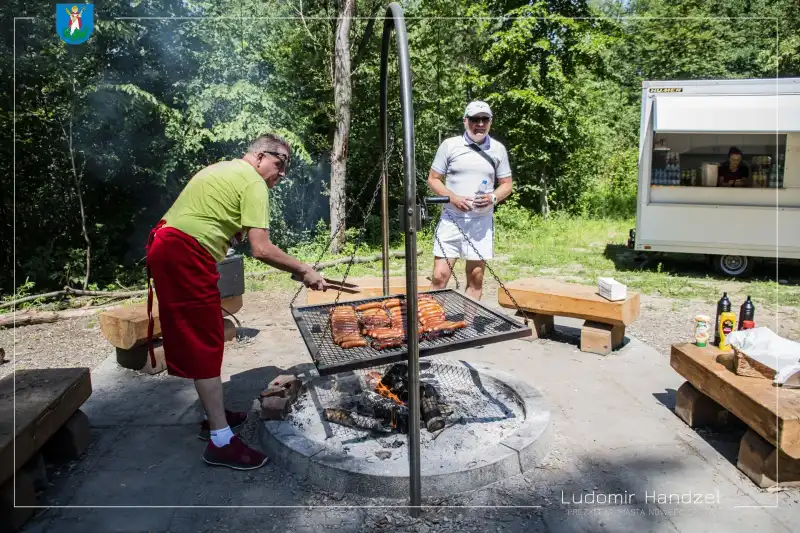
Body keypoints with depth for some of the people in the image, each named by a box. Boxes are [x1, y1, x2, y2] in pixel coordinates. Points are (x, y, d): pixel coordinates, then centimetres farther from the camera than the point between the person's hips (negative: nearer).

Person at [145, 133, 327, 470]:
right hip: (186, 255, -10)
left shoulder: (222, 171, 23)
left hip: (165, 247, 10)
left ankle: (215, 416, 28)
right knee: (206, 345, -7)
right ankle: (221, 441, -2)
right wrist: (304, 271, -6)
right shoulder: (253, 183, -7)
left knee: (196, 340, 16)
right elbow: (261, 249, -14)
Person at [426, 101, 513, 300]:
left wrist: (493, 197, -11)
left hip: (482, 221, 2)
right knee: (440, 276, -6)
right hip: (451, 219, -2)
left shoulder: (498, 149, 7)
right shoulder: (449, 145, 1)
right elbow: (433, 179, 3)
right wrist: (453, 197, -14)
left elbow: (506, 184, 11)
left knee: (476, 278, 7)